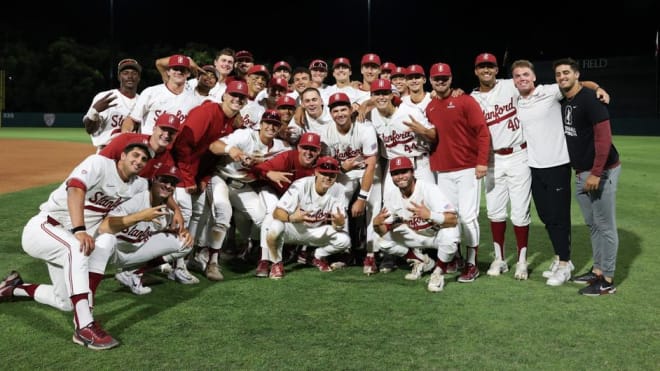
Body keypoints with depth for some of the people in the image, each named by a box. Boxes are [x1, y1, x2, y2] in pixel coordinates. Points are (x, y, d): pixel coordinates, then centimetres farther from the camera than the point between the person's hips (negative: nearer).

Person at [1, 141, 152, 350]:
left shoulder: (138, 185, 3)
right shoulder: (99, 163, -19)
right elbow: (75, 190, -35)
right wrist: (79, 230, -49)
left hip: (70, 238, 9)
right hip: (42, 228, -8)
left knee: (66, 303, 7)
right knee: (77, 248, -40)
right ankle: (85, 328, -45)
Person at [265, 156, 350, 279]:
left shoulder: (339, 190, -14)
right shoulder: (300, 185, -24)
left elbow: (337, 226, -14)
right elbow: (277, 212, -29)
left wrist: (339, 223, -40)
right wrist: (291, 218, -51)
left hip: (317, 231, 4)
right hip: (293, 228, -3)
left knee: (344, 240, -20)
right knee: (275, 227, -37)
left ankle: (319, 257, 14)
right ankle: (277, 263, -6)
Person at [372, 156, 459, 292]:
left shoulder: (430, 189, -28)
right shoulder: (391, 196, -12)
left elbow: (453, 219, -37)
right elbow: (384, 231, -9)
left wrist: (430, 215, -54)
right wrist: (377, 224, -32)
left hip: (437, 234, -5)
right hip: (416, 236, 6)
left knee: (449, 235, -37)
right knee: (385, 242, -9)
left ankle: (439, 272, -9)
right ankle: (422, 261, 13)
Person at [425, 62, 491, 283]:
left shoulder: (465, 101, -5)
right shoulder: (430, 107, 11)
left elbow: (482, 132, -9)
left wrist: (482, 162, -15)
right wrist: (432, 165, 11)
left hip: (467, 169, -5)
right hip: (442, 171, 5)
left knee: (467, 216, -5)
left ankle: (471, 264, 4)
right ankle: (454, 259, 22)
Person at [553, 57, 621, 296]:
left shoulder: (590, 99, -14)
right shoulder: (563, 103, 11)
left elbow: (604, 136, -19)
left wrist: (596, 173, -22)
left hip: (601, 171, -8)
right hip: (581, 173, 9)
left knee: (605, 225, -3)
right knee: (592, 224, 15)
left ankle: (607, 280, 3)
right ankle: (597, 271, 26)